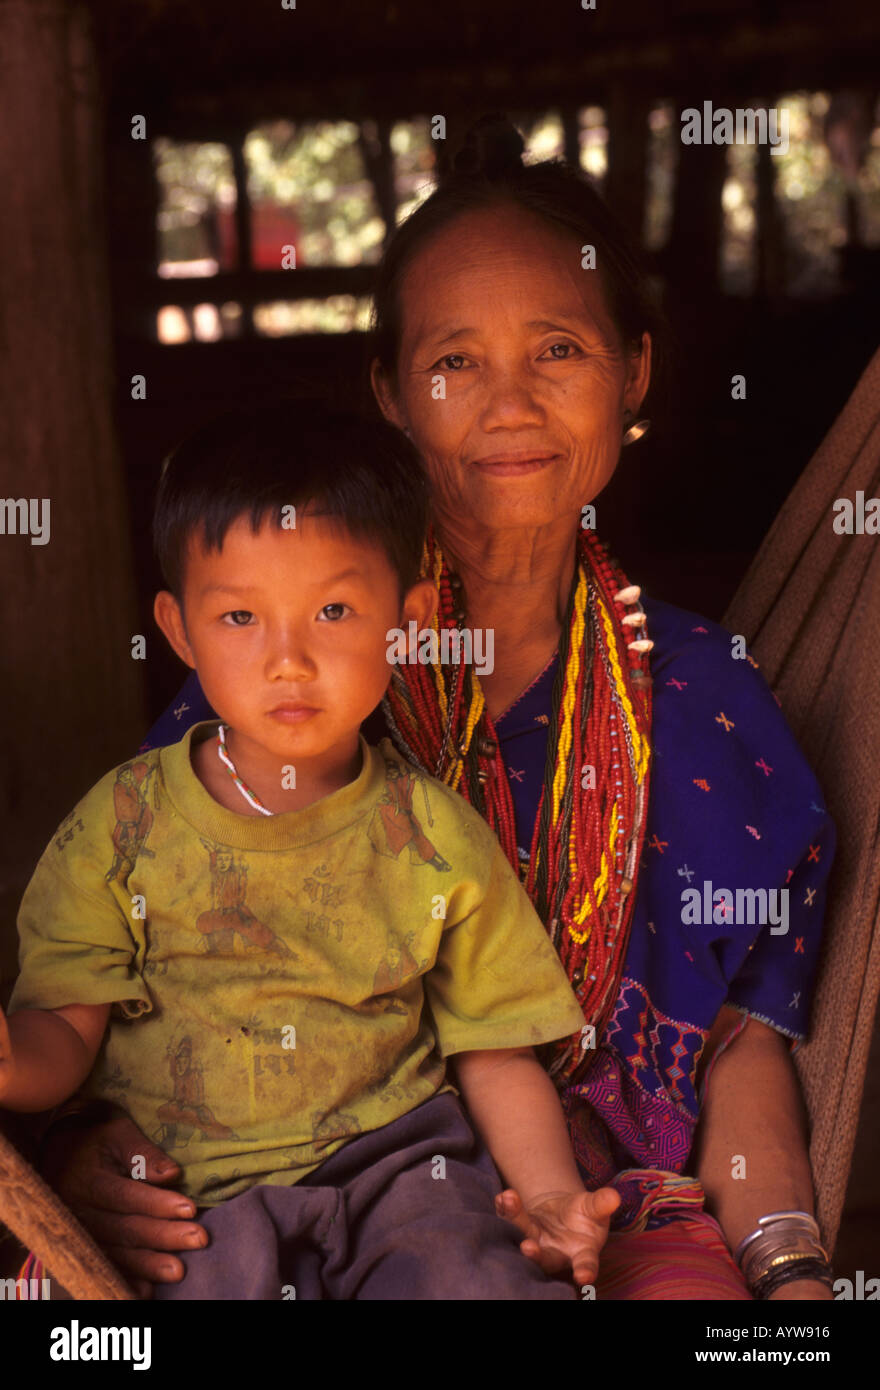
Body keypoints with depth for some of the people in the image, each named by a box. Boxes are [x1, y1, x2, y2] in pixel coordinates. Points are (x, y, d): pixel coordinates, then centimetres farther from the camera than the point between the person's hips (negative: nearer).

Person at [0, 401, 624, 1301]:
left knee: (487, 1280, -23)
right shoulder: (121, 827, 0)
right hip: (184, 1188, 0)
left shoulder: (439, 841, 2)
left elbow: (494, 1051, 7)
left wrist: (551, 1197, -8)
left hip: (395, 1158, 1)